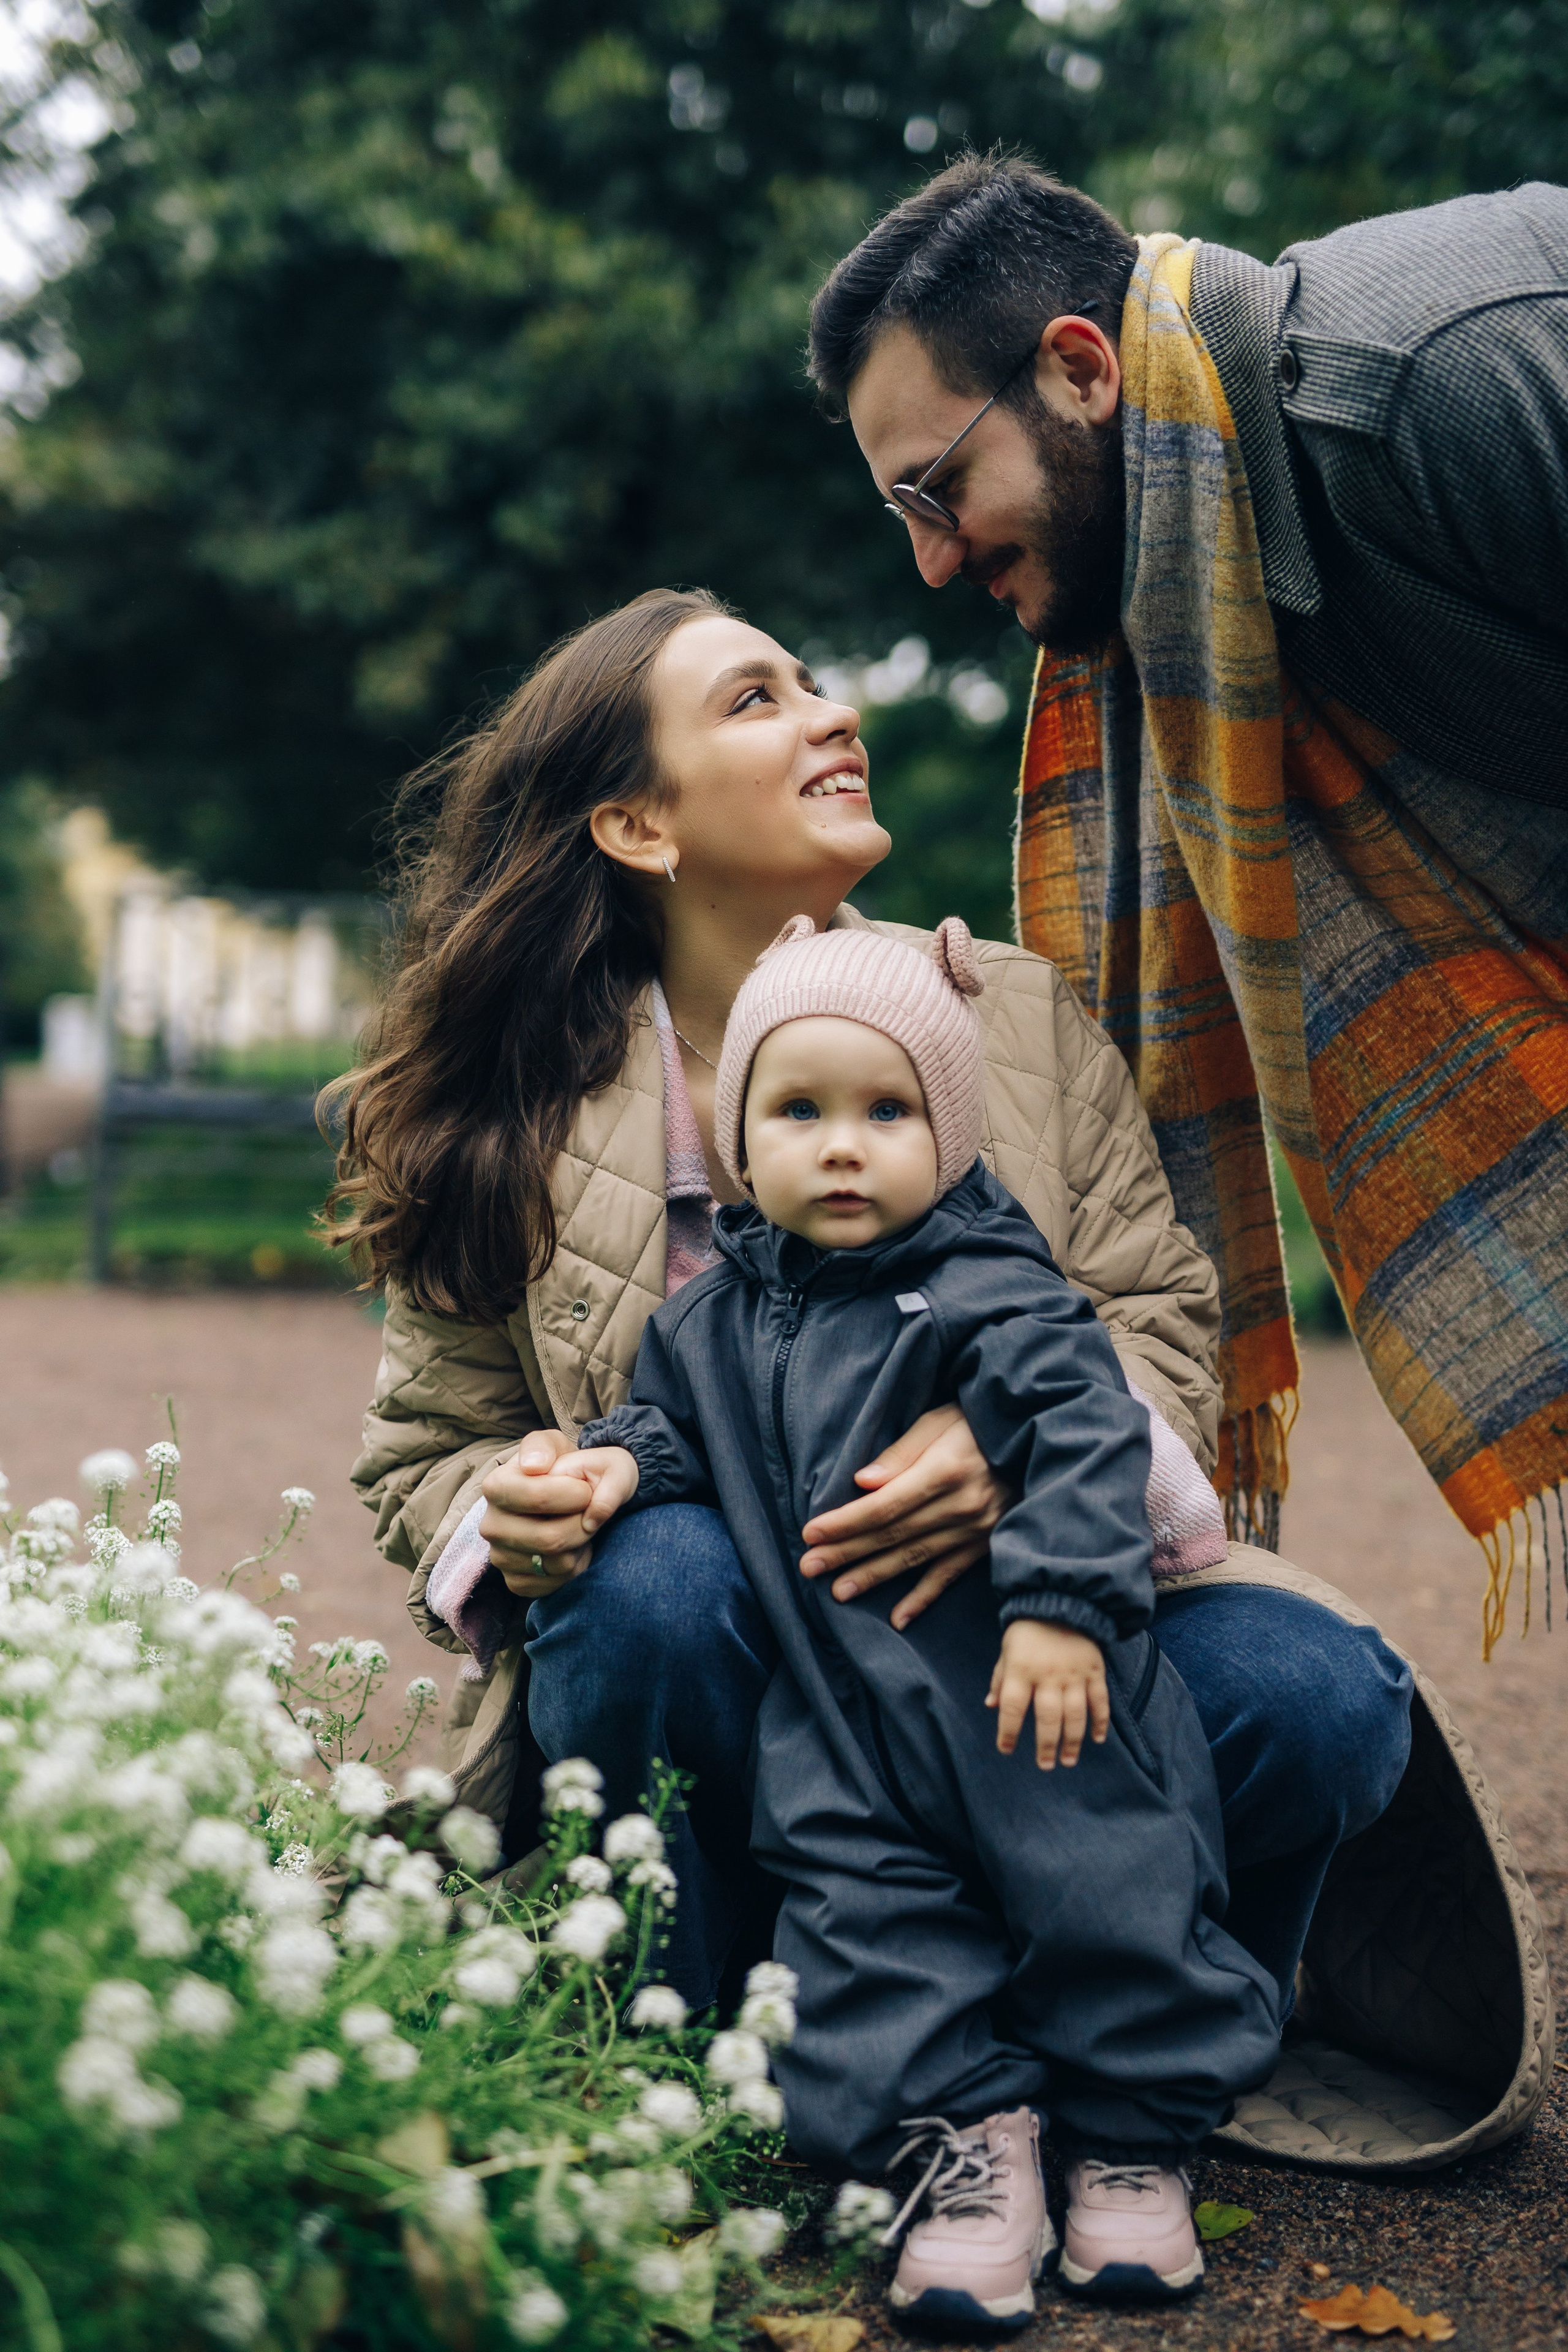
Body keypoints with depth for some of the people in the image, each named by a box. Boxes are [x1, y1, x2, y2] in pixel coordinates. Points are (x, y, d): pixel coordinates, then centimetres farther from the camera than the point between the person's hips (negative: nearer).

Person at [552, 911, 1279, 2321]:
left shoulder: (989, 1293, -11)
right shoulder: (716, 1319, 8)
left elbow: (1087, 1425, -19)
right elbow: (683, 1427, 22)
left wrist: (1064, 1602, -28)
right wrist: (619, 1465, 0)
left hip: (1028, 1695, -4)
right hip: (846, 1722, 5)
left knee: (1102, 1888, 1)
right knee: (862, 1901, -3)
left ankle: (1136, 2133, 20)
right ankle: (972, 2133, 8)